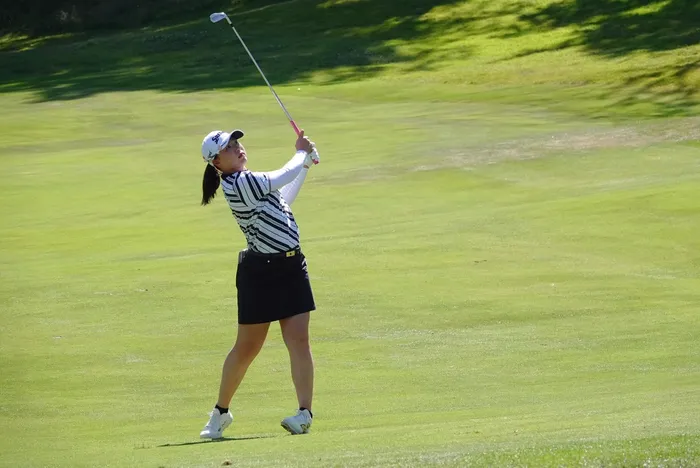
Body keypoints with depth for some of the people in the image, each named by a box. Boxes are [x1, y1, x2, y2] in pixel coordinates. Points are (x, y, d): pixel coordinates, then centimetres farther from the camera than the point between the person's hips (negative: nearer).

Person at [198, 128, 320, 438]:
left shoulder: (247, 182, 12)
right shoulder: (238, 185, -18)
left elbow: (283, 199, 27)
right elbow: (282, 178, -13)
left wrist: (305, 163, 25)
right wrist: (302, 154, 6)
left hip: (291, 265, 8)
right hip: (260, 271, -8)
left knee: (298, 339, -5)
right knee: (247, 348, 4)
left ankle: (305, 413, -8)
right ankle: (221, 412, 21)